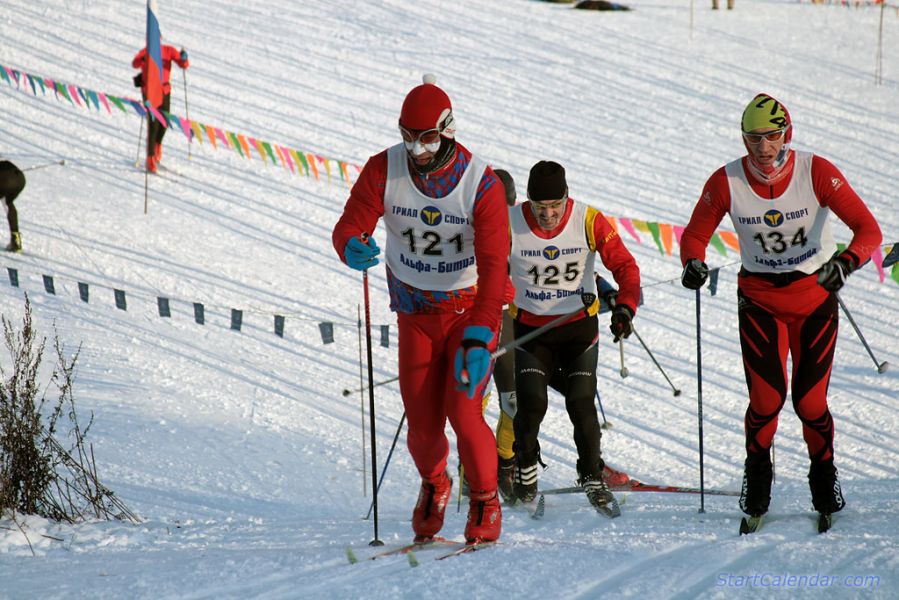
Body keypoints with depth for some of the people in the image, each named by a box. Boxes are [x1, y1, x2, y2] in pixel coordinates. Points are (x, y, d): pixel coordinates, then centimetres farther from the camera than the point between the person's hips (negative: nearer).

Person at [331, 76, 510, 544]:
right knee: (422, 424, -1)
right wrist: (353, 247, -43)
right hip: (416, 312, 2)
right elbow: (349, 227, -16)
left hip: (471, 309, -2)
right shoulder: (384, 170, -13)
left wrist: (478, 340, -37)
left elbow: (494, 268, -27)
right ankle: (433, 484, 33)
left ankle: (486, 502, 9)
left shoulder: (481, 184, -22)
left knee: (462, 412, -16)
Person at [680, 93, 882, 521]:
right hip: (759, 301, 1)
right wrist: (694, 263, -24)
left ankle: (824, 472, 27)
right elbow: (695, 234, -2)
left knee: (810, 401, -3)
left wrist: (846, 262, -41)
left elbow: (868, 229, -21)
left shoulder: (816, 173, -18)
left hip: (815, 299, 0)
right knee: (766, 399, -11)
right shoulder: (726, 182, -14)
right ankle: (757, 472, 19)